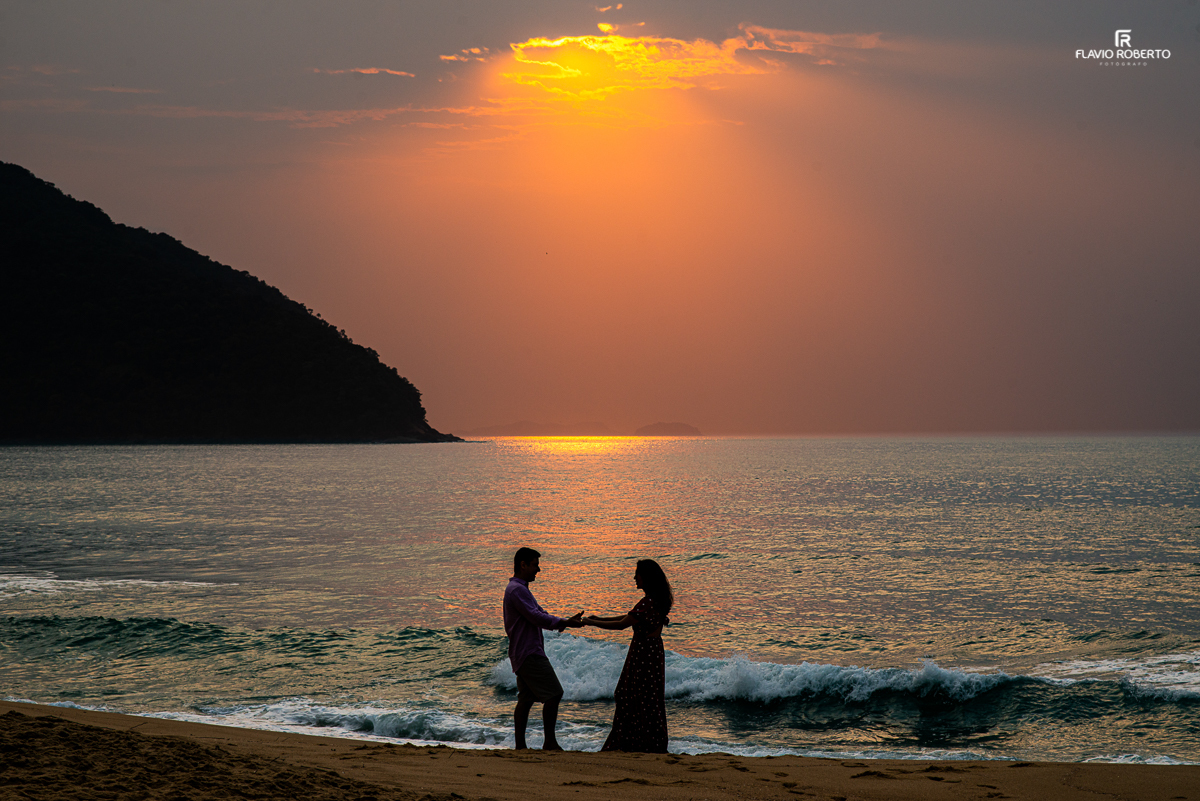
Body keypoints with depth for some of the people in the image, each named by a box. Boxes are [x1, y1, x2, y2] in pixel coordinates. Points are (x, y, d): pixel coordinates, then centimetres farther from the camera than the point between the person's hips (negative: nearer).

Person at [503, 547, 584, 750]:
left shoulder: (519, 588, 21)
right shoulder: (517, 590, -14)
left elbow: (540, 614, 21)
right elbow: (537, 617, -20)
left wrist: (565, 622, 9)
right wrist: (565, 623, -17)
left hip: (522, 654, 11)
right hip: (529, 653, -11)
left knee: (526, 699, 9)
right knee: (553, 694, -10)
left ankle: (520, 745, 8)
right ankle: (550, 742, -8)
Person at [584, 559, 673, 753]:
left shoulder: (649, 603, -22)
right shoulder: (657, 600, 10)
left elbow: (622, 624, -18)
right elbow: (628, 617, 19)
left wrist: (592, 623, -7)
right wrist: (600, 619, 17)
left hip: (644, 654, -10)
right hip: (653, 651, 10)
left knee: (642, 701, -2)